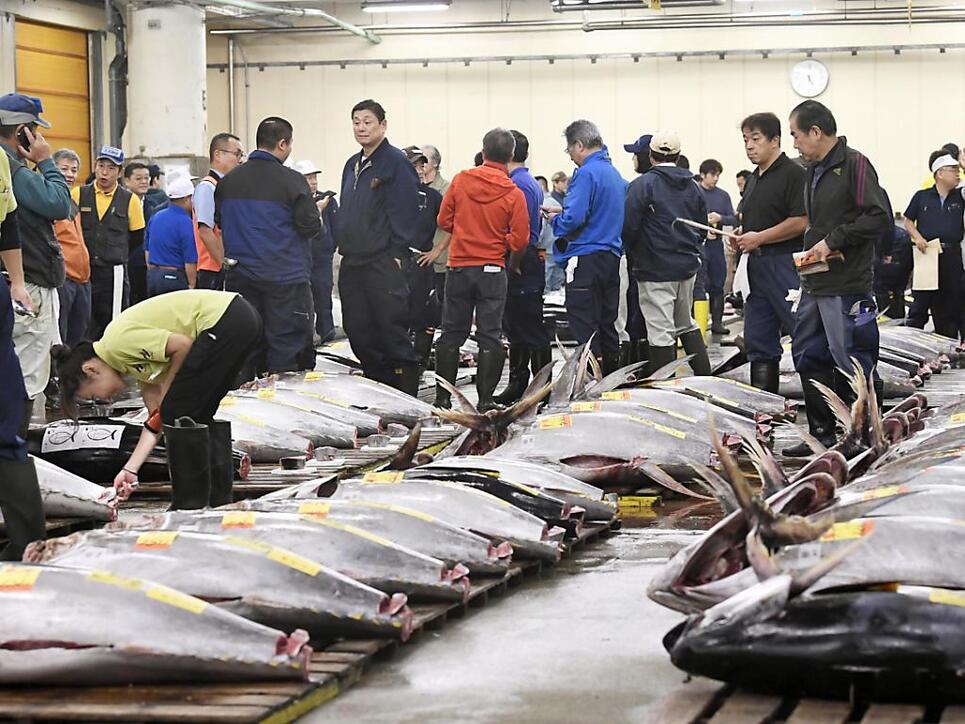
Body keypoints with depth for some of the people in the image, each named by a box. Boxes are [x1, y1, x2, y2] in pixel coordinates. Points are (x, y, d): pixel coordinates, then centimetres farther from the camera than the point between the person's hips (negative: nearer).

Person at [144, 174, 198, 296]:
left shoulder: (156, 217, 10)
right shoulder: (185, 223, -13)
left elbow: (147, 249, 18)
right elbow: (190, 260, -15)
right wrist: (191, 285, -9)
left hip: (152, 276, 8)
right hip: (175, 278, -7)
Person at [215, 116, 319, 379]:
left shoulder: (228, 181, 4)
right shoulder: (291, 180, -12)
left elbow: (219, 222, 12)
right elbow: (310, 226, -13)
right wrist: (317, 211, 8)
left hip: (240, 277, 5)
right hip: (285, 276, -5)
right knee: (286, 347, 0)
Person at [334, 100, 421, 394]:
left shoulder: (396, 163, -8)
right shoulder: (352, 165, 17)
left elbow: (404, 213, -13)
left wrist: (396, 254, -17)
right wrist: (343, 245, 15)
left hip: (383, 263, -8)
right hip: (351, 264, 8)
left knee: (392, 331, -6)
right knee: (358, 331, 10)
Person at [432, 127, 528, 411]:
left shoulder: (460, 180, -3)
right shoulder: (514, 194, -8)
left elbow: (444, 220, 4)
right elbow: (519, 240, -9)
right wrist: (513, 266, 11)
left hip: (459, 267, 2)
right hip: (492, 270, -2)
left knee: (452, 332, 10)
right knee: (489, 336, 3)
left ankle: (443, 397, 12)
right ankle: (485, 400, 0)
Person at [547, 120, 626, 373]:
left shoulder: (586, 173, -13)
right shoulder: (615, 174, 15)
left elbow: (573, 218, -20)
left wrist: (555, 219, 0)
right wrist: (563, 214, 22)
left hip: (586, 259, -9)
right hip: (612, 256, 9)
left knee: (585, 328, -6)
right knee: (607, 325, 14)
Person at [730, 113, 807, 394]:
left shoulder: (793, 173, -8)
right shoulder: (753, 180, 20)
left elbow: (801, 222, -17)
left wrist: (758, 238, -14)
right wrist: (740, 238, 8)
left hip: (785, 262, -9)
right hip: (757, 265, 9)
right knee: (757, 339, 9)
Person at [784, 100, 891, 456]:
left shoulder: (854, 164, -10)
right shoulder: (814, 170, 17)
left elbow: (878, 218, -17)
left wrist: (833, 240, -17)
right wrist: (812, 247, 10)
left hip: (846, 287, -9)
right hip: (815, 286, 9)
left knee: (850, 363, -4)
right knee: (809, 359, 12)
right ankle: (822, 435, 21)